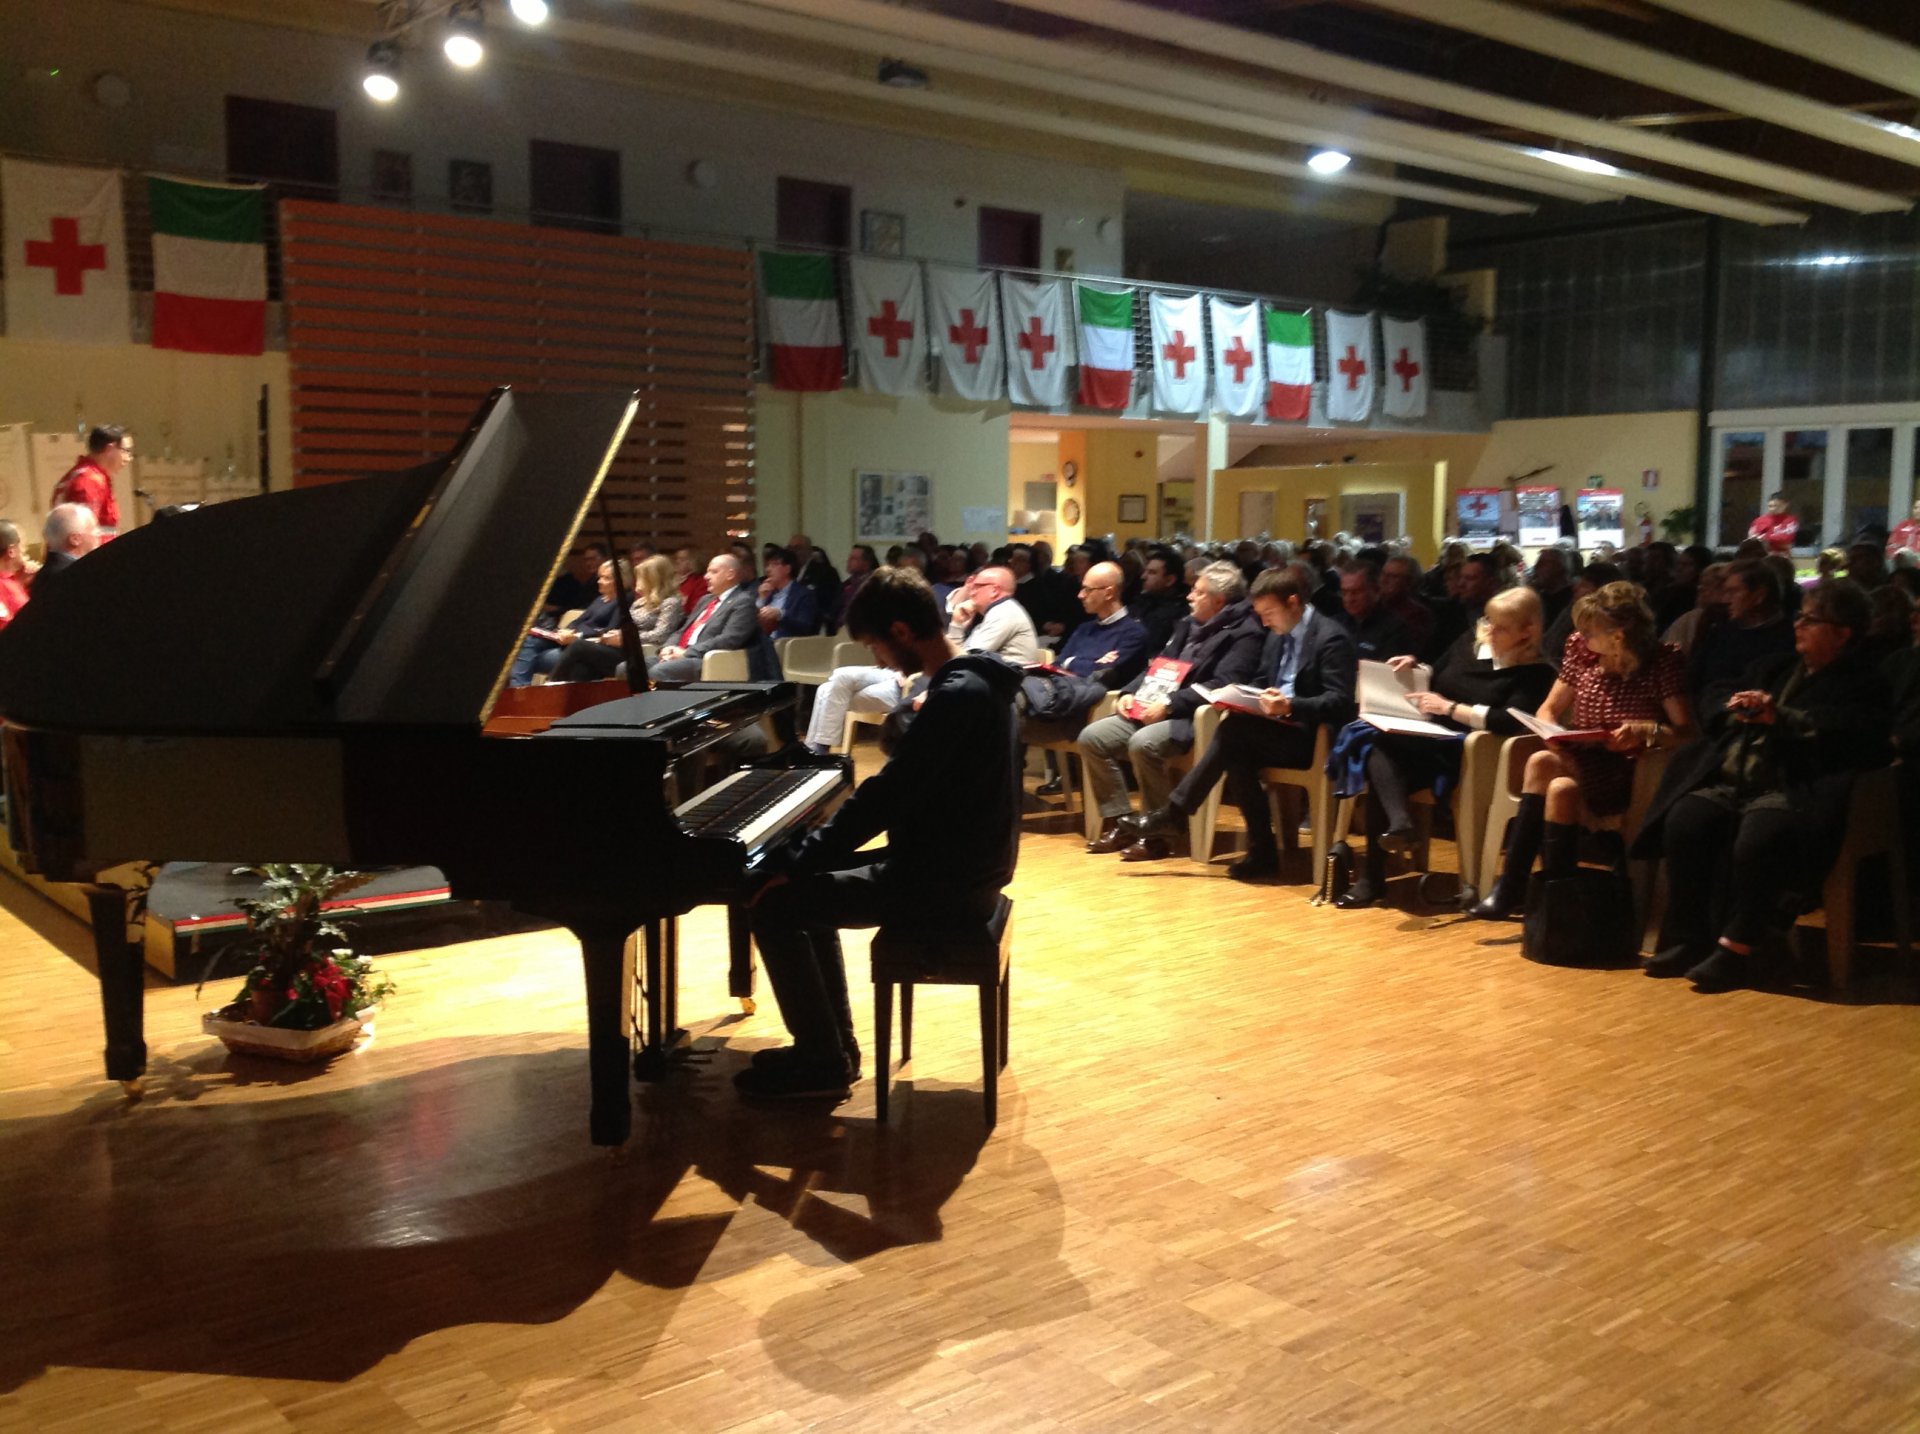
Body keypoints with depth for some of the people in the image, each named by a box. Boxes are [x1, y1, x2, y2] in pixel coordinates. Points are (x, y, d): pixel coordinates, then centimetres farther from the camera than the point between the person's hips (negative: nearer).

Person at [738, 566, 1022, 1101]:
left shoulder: (956, 696, -23)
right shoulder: (973, 680, 9)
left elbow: (887, 795, -25)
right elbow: (904, 789, 15)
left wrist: (795, 864, -17)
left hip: (946, 881, -10)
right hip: (956, 862, 10)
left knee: (774, 906, -8)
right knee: (808, 890, 19)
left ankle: (824, 1064, 3)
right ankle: (831, 1043, 23)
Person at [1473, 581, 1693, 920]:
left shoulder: (1662, 662, -7)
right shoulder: (1581, 651, 6)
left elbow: (1686, 733, -12)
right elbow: (1549, 710, 14)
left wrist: (1648, 730, -31)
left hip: (1627, 772, -4)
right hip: (1580, 761, 5)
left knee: (1561, 788, -33)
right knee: (1541, 761, -30)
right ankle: (1509, 886, -30)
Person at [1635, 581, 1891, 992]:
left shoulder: (1862, 683, 8)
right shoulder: (1775, 669, 28)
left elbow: (1848, 734, -13)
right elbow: (1715, 718, 30)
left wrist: (1778, 716, -15)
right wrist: (1736, 710, 6)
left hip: (1792, 790, -6)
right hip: (1731, 780, 6)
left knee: (1756, 840, -36)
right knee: (1683, 821, -23)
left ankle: (1737, 948, -22)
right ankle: (1688, 938, -16)